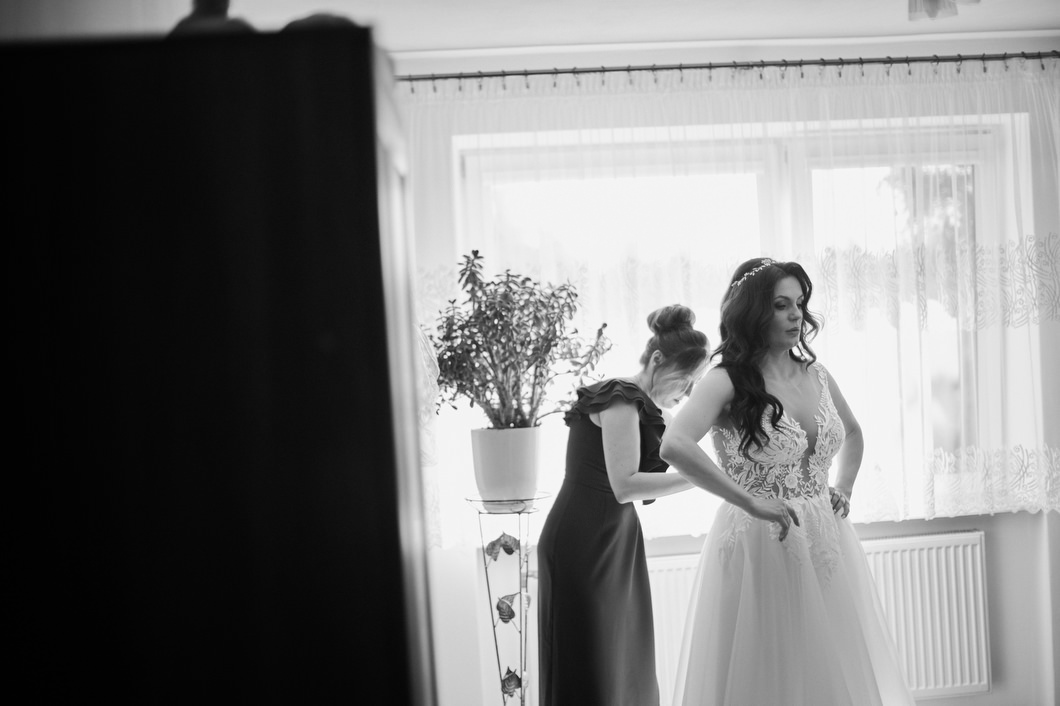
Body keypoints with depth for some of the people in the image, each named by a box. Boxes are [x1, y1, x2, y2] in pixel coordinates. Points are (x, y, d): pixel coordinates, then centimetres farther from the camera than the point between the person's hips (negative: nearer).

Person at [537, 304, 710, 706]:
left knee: (629, 669, 11)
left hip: (614, 548, 10)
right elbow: (624, 485, -25)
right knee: (589, 672, -4)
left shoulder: (638, 406, 14)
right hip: (583, 548, -10)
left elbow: (626, 488, 12)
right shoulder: (621, 400, -15)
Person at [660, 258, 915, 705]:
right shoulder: (727, 382, -11)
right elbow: (674, 446, -29)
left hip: (826, 549, 6)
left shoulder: (817, 376, 7)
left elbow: (852, 434, 28)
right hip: (760, 550, -6)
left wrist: (843, 489, 12)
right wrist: (752, 502, -26)